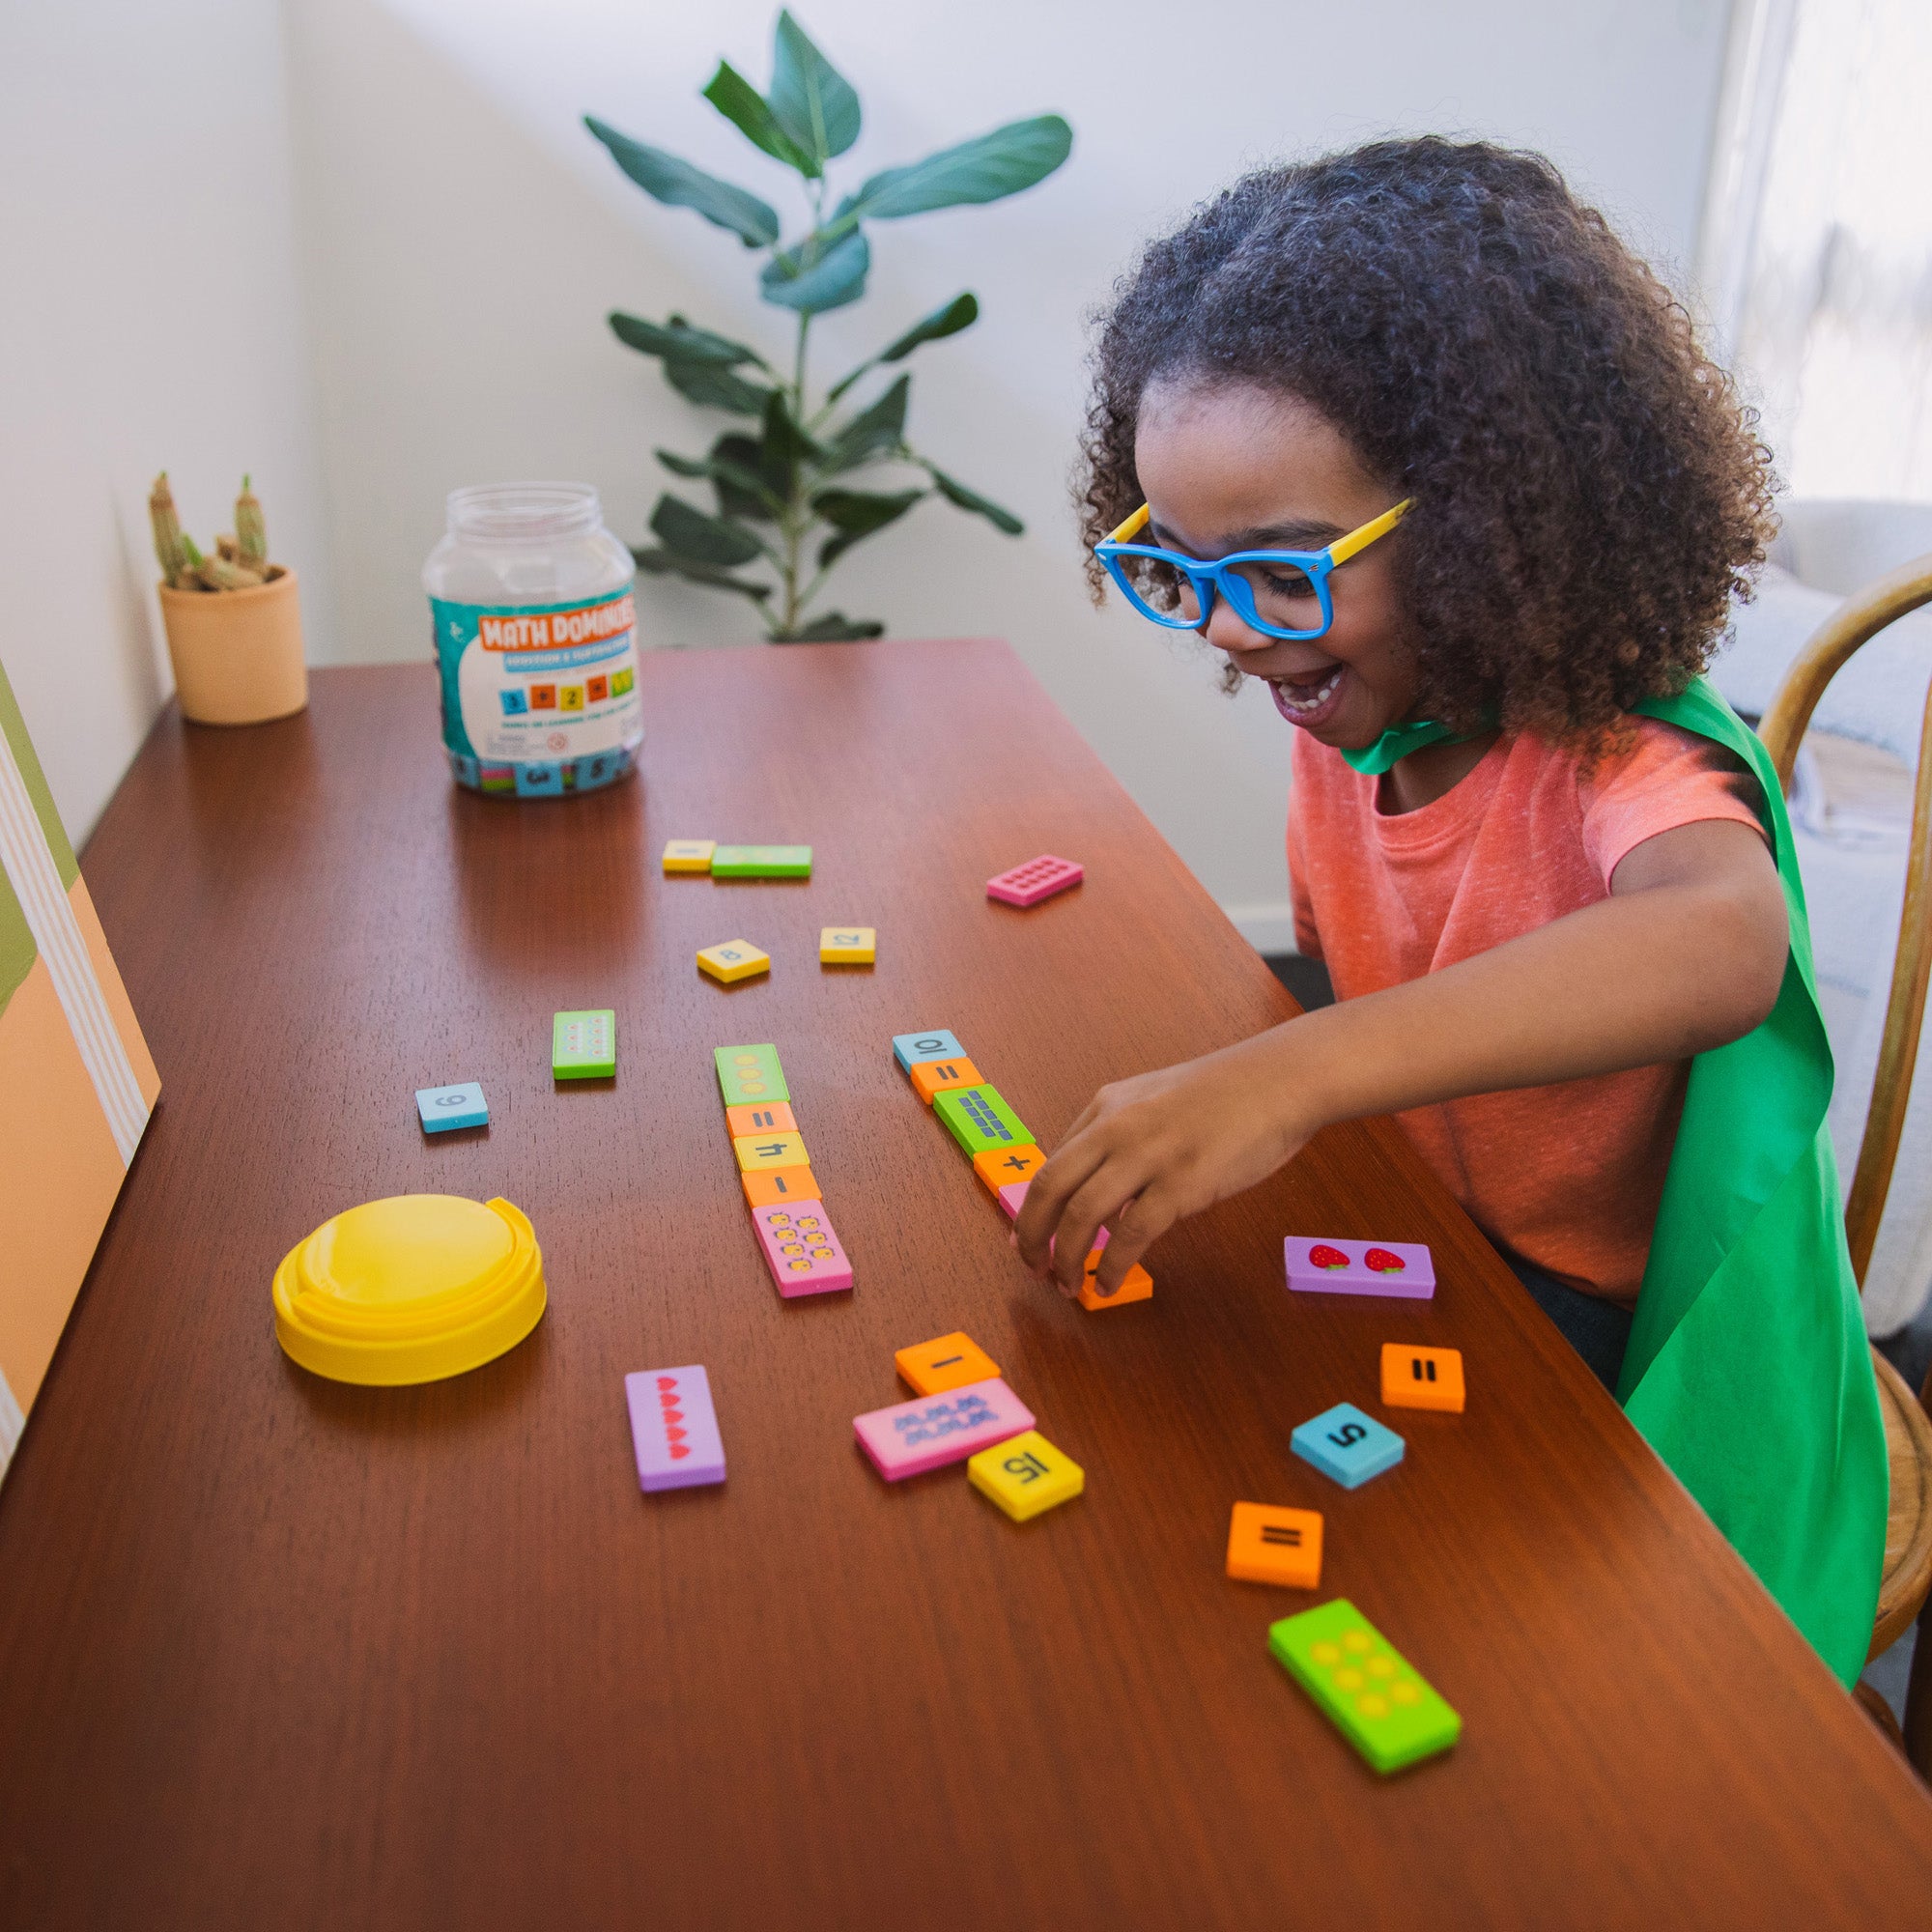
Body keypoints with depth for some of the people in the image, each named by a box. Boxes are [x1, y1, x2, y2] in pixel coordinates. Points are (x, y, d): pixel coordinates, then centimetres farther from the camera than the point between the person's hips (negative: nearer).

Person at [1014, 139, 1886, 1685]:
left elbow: (1723, 943, -49)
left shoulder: (1621, 756, -25)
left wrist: (1289, 1078, -57)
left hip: (1634, 1356, -5)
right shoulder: (1344, 727, -3)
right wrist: (1220, 1100, -6)